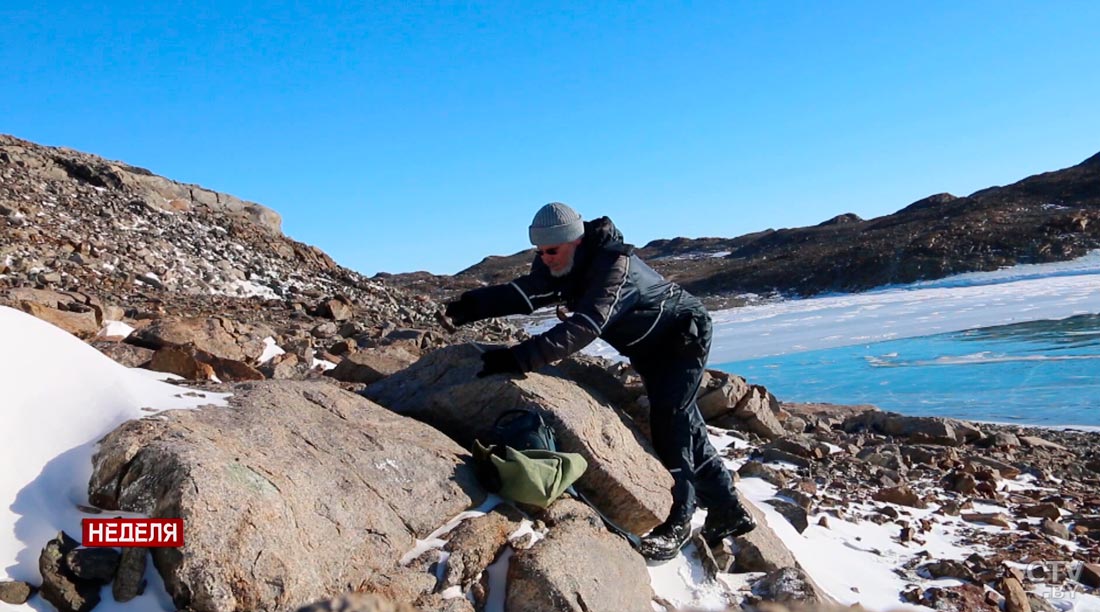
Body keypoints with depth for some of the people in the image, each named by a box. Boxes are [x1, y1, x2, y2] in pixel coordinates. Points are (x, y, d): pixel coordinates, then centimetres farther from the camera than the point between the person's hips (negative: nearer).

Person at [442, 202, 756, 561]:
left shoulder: (614, 266, -38)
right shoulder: (558, 262, -12)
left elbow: (583, 327, -49)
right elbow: (525, 292, -23)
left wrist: (521, 358, -58)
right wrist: (472, 306, -37)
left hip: (684, 335, -8)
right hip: (648, 346, 8)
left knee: (669, 423, -17)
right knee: (683, 427, 11)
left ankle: (678, 521, -4)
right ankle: (728, 513, 23)